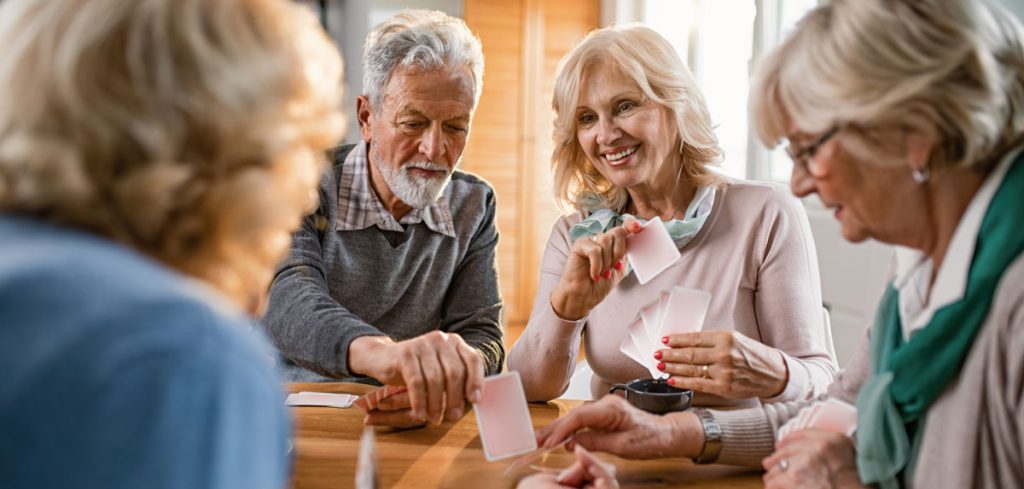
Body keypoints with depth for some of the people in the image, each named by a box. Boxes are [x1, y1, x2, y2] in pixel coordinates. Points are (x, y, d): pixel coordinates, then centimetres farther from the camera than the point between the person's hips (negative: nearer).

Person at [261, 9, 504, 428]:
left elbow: (480, 336, -3)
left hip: (405, 435, 2)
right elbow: (286, 301, -26)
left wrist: (436, 383, -28)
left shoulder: (473, 206, 4)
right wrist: (380, 350, -48)